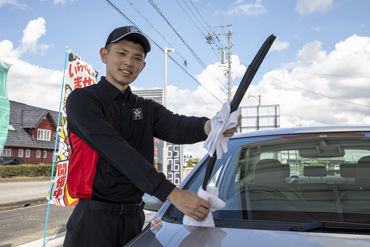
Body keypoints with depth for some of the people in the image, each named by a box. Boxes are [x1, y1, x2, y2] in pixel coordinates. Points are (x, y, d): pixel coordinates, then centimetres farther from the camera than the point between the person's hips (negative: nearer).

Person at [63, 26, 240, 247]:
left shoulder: (147, 109, 11)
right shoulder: (83, 100, -7)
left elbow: (177, 126, -9)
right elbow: (117, 152, -20)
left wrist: (209, 126, -33)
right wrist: (172, 194, -27)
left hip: (134, 219, 5)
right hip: (95, 220, -5)